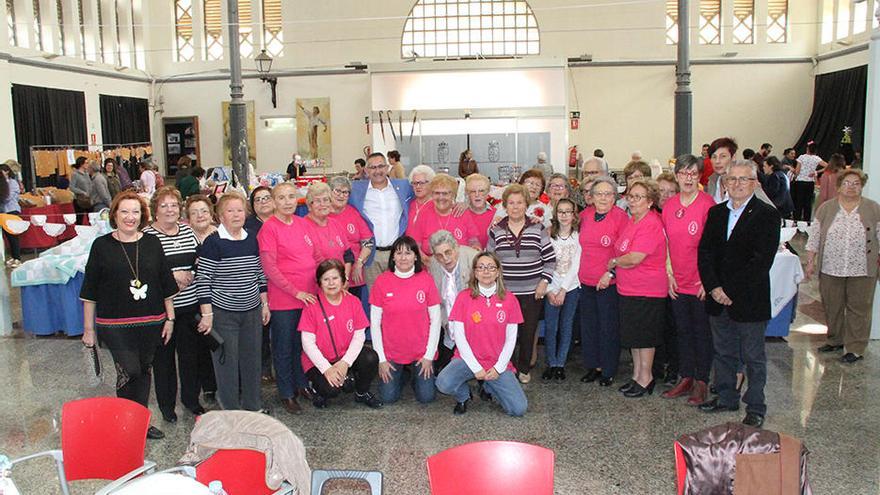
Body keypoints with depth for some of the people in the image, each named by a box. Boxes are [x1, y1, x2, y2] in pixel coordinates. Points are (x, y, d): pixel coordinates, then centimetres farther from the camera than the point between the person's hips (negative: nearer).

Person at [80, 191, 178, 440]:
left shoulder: (152, 243, 3)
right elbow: (90, 290, 0)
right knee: (129, 371, -10)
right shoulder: (102, 246, -3)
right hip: (115, 324, -3)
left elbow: (166, 285, 8)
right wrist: (89, 328, 0)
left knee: (144, 372, 12)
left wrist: (170, 318, 6)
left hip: (151, 322, 3)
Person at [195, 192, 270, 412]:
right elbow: (202, 280, -12)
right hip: (223, 313, -5)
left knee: (252, 358, 12)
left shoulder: (252, 240, 6)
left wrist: (264, 304, 12)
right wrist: (207, 314, -14)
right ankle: (231, 409, 19)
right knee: (227, 361, 4)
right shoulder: (213, 242, -11)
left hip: (251, 312, 5)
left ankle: (253, 405, 28)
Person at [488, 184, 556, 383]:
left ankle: (524, 368, 26)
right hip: (504, 292, 0)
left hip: (532, 292, 0)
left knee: (529, 331, 8)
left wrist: (544, 282, -5)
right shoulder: (495, 231, 3)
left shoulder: (538, 229, 1)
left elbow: (550, 259, 3)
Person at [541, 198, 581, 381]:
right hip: (551, 288, 0)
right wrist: (549, 290, -9)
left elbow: (575, 265, -6)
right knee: (550, 327, -1)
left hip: (571, 287, 0)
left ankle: (560, 363, 16)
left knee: (566, 326, 5)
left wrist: (563, 290, -10)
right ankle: (551, 363, 12)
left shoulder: (579, 236, -2)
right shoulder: (549, 234, 1)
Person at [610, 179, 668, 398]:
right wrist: (615, 265, 2)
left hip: (647, 291, -9)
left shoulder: (651, 225, -20)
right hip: (628, 289, 9)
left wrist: (613, 262, -8)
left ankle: (645, 379, 15)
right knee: (633, 335, 15)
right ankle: (637, 375, 27)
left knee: (644, 336, 2)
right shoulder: (632, 221, 10)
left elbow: (634, 258, -24)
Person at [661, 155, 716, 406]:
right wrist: (669, 274, 5)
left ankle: (702, 383, 18)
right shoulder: (669, 206, 5)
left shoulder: (707, 204, -10)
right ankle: (686, 379, 25)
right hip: (678, 282, 5)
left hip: (701, 284, -5)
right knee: (683, 331, 13)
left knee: (702, 332, 6)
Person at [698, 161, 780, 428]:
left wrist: (731, 291, -16)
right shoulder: (716, 212, 9)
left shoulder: (767, 215, -8)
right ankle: (726, 398, 32)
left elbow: (761, 260, -15)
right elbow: (704, 252, 3)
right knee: (723, 353, 17)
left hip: (750, 301, -5)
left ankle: (755, 407, 20)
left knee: (753, 357, 7)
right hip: (718, 298, 5)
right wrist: (713, 287, -10)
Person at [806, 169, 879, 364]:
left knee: (858, 308, 3)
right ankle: (835, 340, 27)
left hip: (862, 270, -1)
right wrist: (810, 262, 3)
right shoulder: (826, 208, 3)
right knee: (832, 306, 11)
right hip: (831, 268, 2)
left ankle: (855, 347, 11)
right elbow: (814, 236, 6)